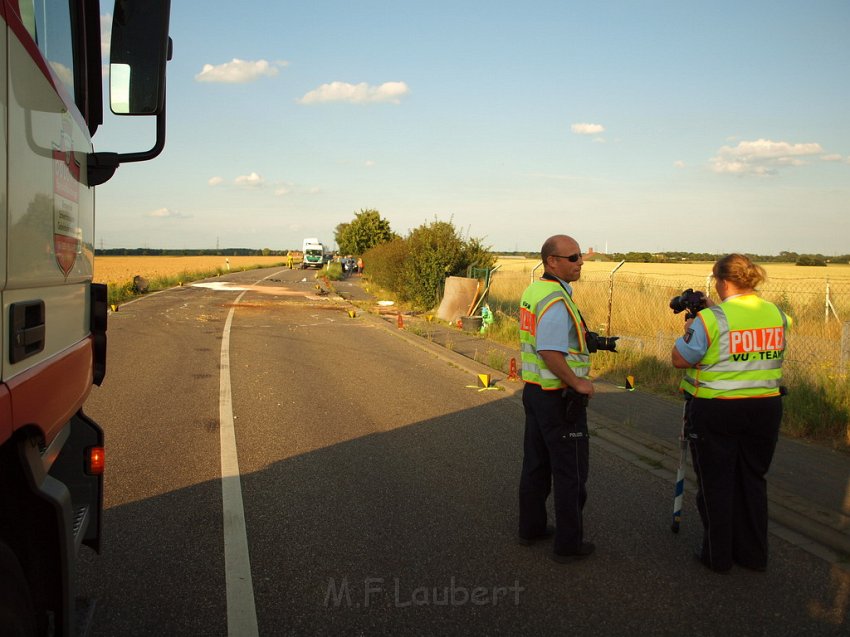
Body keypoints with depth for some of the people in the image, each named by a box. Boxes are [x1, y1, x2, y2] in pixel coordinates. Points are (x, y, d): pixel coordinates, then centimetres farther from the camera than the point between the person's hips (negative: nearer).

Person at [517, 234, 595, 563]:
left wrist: (583, 339, 15)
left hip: (534, 389, 9)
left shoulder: (532, 291, 8)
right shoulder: (556, 301, -22)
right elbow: (551, 354, -28)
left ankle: (531, 526, 32)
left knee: (536, 464, 19)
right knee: (570, 471, 2)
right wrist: (577, 382, -17)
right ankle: (568, 544, 12)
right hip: (558, 397, -9)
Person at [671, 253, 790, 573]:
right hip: (765, 409, 5)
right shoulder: (777, 315, 3)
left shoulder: (711, 319, -16)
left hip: (716, 411, -5)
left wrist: (688, 330, 6)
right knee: (752, 480, 17)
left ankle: (718, 555, 18)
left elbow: (680, 359, -11)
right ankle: (753, 553, 26)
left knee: (716, 484, 8)